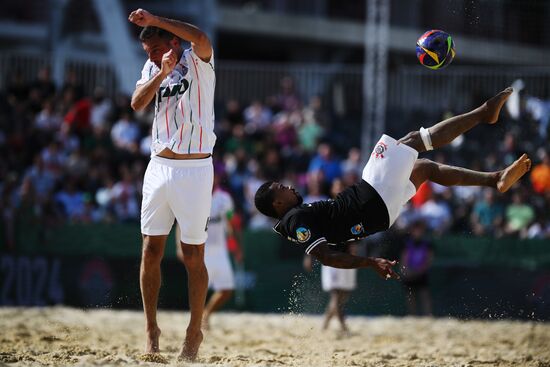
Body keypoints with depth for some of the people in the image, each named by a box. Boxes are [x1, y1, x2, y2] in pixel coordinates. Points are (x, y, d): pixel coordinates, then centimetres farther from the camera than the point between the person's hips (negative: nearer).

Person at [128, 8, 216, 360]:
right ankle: (151, 329, 13)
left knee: (193, 256, 1)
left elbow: (201, 38, -28)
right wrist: (162, 73, -17)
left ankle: (195, 332, 11)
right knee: (151, 251, 3)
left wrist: (154, 19, -25)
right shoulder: (152, 69, 12)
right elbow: (137, 103, -3)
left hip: (194, 169, -5)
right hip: (159, 168, 5)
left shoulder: (198, 62, -5)